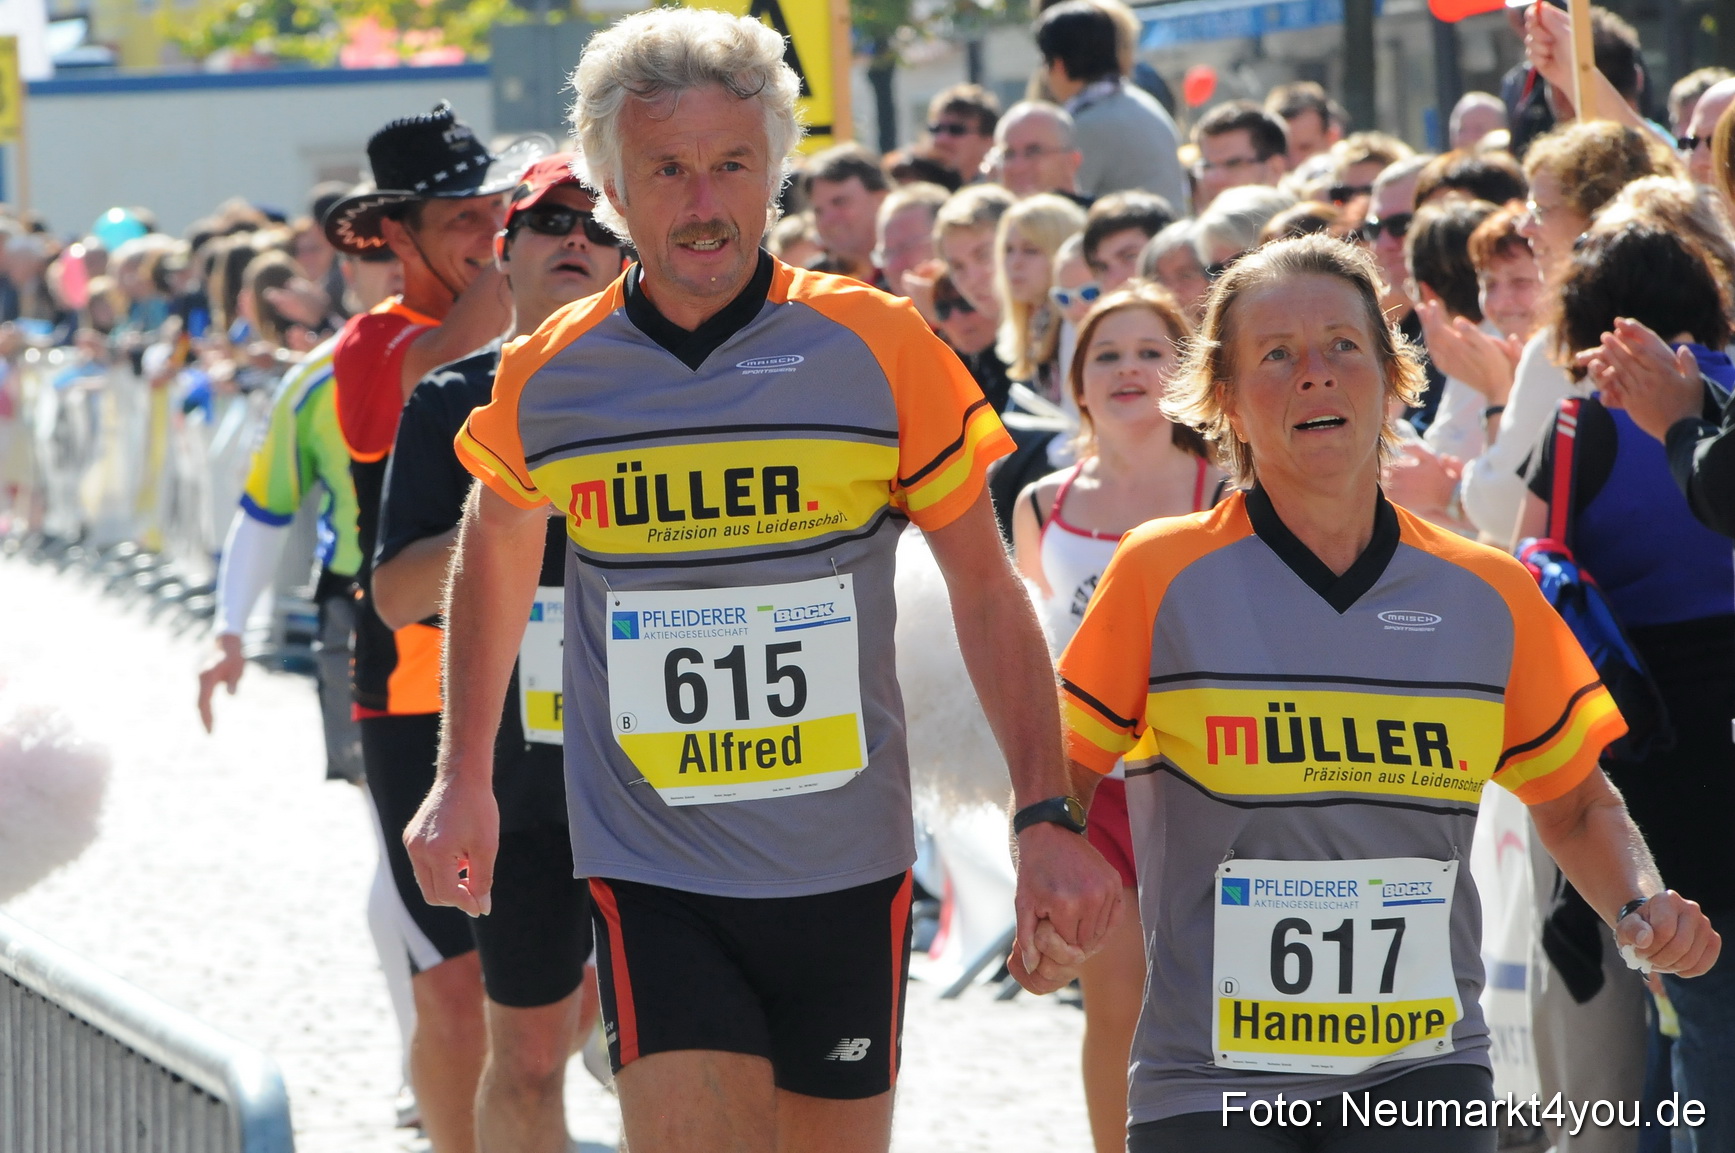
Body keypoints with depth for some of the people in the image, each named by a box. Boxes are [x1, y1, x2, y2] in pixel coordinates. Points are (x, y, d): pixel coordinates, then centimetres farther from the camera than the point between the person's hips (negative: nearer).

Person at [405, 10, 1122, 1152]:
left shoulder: (880, 350, -6)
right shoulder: (548, 379, -2)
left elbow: (987, 593, 0)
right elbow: (494, 554, 19)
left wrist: (1048, 819, -7)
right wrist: (464, 783, 17)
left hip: (848, 874, 1)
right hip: (651, 879, -1)